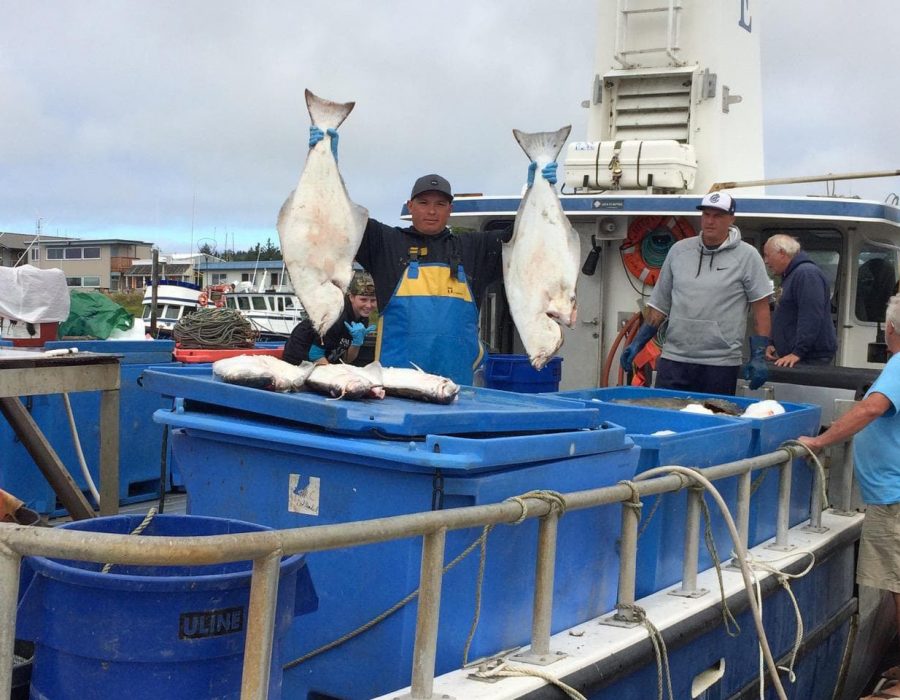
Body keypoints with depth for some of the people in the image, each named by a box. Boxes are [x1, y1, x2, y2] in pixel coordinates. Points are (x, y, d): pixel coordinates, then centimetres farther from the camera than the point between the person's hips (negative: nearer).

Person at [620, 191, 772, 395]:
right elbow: (660, 303, 16)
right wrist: (638, 342, 11)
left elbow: (760, 310, 1)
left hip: (721, 363, -3)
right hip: (673, 358, 3)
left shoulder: (746, 256, 0)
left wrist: (759, 357, -5)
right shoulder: (679, 250, 9)